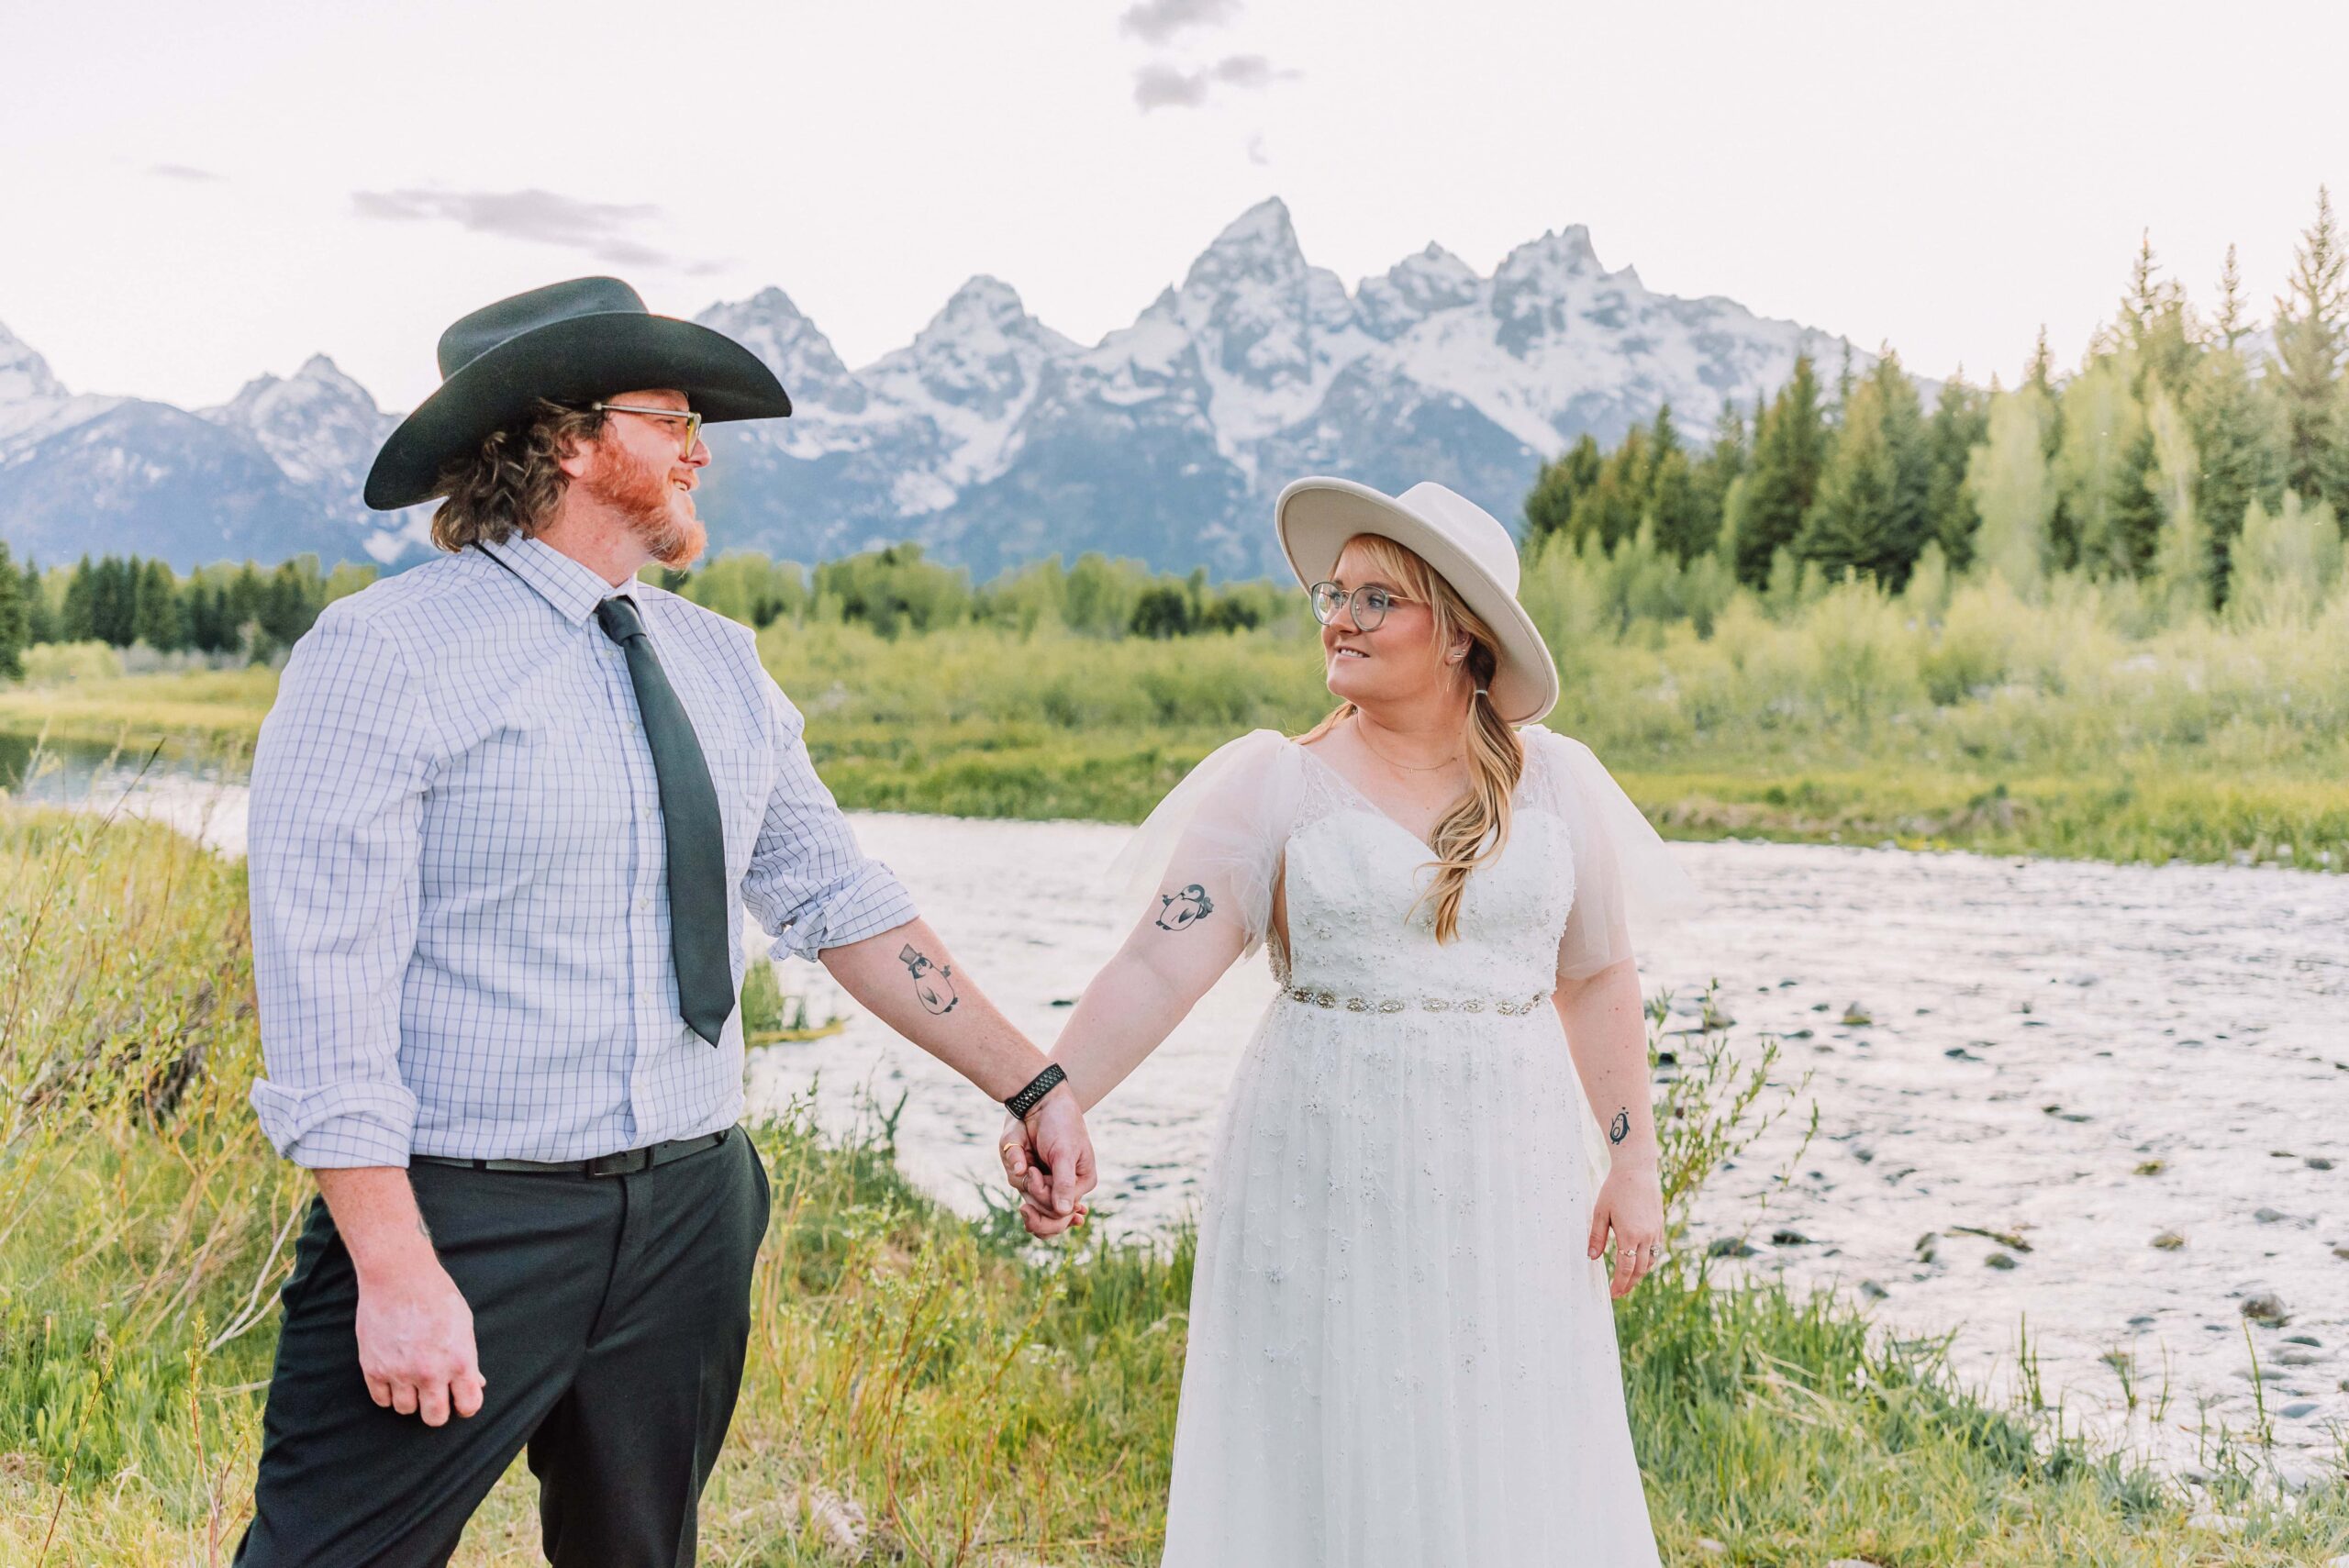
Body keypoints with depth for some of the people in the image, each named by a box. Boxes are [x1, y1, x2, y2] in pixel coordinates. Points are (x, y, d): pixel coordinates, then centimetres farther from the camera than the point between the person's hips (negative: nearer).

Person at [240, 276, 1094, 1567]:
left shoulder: (719, 664, 9)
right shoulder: (388, 653, -10)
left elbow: (841, 903, 13)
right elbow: (324, 984, -15)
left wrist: (1033, 1088, 10)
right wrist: (397, 1273, -19)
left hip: (691, 1216, 6)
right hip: (459, 1218, -6)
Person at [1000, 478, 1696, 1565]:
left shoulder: (1557, 782, 4)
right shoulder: (1275, 784, -3)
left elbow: (1599, 984, 10)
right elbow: (1158, 965, -13)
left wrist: (1632, 1162, 7)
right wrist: (1050, 1101, -25)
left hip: (1505, 1180, 2)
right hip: (1325, 1180, -1)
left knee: (1512, 1473, 8)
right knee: (1328, 1464, 6)